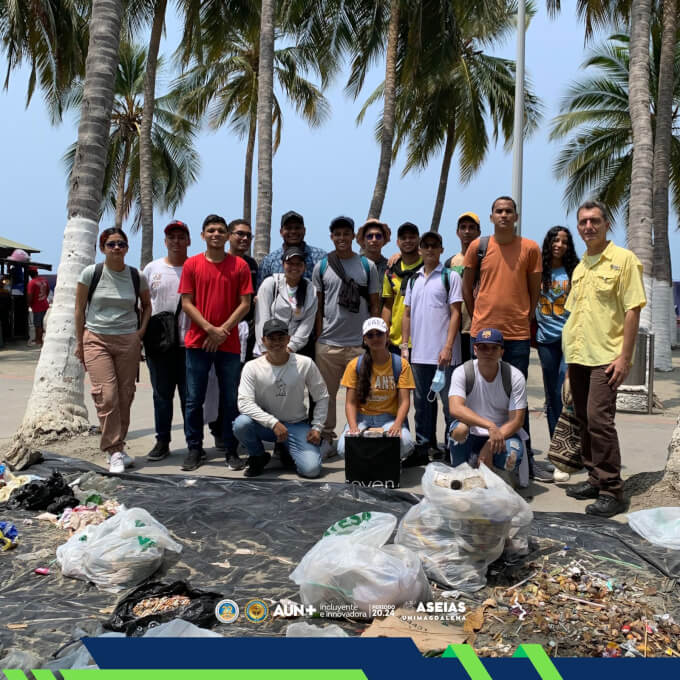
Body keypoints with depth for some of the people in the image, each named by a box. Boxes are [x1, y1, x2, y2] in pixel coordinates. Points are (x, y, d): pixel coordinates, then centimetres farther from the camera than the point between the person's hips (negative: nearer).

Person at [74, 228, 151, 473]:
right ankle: (114, 451, -5)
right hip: (97, 340, -2)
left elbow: (146, 305, 18)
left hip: (128, 342, 2)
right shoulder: (91, 273, -3)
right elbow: (80, 309, 3)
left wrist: (141, 331, 4)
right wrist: (80, 343, 4)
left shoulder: (137, 277, 2)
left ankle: (117, 447, 19)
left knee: (125, 397, 3)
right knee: (107, 396, -13)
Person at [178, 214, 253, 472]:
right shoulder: (191, 264, 5)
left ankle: (231, 450, 14)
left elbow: (245, 304, 0)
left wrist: (223, 330, -9)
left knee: (230, 400, 4)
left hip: (229, 343, 0)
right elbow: (186, 303, 1)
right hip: (198, 341, 1)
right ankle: (195, 449, 14)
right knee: (194, 399, 4)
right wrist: (209, 329, -9)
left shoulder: (239, 266, 3)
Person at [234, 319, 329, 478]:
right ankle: (258, 457, 1)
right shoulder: (252, 367, -10)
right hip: (265, 424, 0)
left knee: (311, 469, -20)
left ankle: (287, 451, 17)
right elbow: (244, 402, -19)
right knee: (241, 423, -33)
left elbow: (322, 398, 3)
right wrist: (274, 423, -28)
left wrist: (317, 427, -4)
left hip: (297, 424, 0)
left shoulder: (305, 364, -8)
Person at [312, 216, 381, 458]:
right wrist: (317, 337, 2)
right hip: (328, 343, 1)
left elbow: (374, 306, 8)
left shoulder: (368, 266, 6)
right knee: (326, 393, 6)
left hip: (360, 343, 0)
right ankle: (326, 438, 16)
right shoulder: (321, 267, 6)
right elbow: (317, 306, 9)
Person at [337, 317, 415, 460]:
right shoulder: (355, 365, 2)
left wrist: (397, 424, -23)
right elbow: (350, 402, 0)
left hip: (389, 418, 0)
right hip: (362, 417, 1)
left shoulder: (401, 364, 0)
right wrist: (353, 427, -19)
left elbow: (404, 401, -5)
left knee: (405, 443, -33)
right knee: (344, 448, -30)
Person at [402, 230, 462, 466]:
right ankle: (423, 449, 20)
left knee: (449, 403, 0)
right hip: (419, 353, 5)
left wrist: (448, 347, -14)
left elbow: (455, 313, -6)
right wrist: (404, 345, 8)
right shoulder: (413, 280, 15)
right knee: (423, 402, 11)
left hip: (444, 354, -5)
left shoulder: (450, 277, 0)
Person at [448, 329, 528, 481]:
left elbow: (517, 420, -12)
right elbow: (455, 408, -28)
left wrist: (490, 445, -25)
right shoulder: (462, 372, -13)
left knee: (511, 458, -31)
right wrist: (490, 426, -40)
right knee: (460, 428, -34)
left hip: (504, 432, 1)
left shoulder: (515, 376, -11)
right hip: (472, 433, 0)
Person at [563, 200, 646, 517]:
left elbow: (632, 310, -9)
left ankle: (611, 490, -5)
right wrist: (570, 354, 14)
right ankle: (595, 479, 22)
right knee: (585, 420, 10)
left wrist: (624, 357, -16)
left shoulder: (623, 259, -4)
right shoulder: (579, 268, 16)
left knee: (599, 418, -14)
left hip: (606, 357, -7)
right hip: (577, 357, 7)